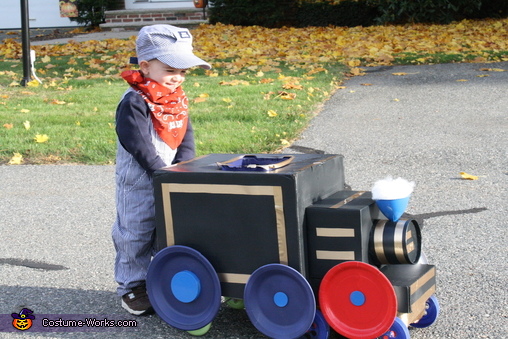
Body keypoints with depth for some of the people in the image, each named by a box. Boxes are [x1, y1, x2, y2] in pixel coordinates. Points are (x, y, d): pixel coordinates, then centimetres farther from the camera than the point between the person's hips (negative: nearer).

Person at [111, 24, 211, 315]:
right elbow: (139, 145, -23)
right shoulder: (135, 103, -19)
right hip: (138, 185, -7)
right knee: (135, 235, 4)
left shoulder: (179, 100, 7)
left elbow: (186, 138, 6)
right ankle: (133, 287, 17)